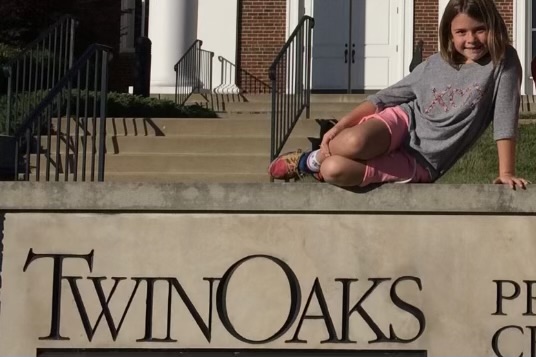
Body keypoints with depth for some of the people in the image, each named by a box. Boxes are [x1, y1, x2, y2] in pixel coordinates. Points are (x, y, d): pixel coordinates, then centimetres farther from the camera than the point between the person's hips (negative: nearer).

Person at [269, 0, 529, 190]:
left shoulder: (503, 62, -5)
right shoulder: (435, 65, 5)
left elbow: (505, 119, -11)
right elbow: (385, 97, 8)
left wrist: (506, 172, -21)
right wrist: (339, 126, -1)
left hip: (421, 163, -3)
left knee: (334, 170, -28)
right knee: (353, 142, -36)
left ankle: (314, 164, 10)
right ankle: (310, 160, -1)